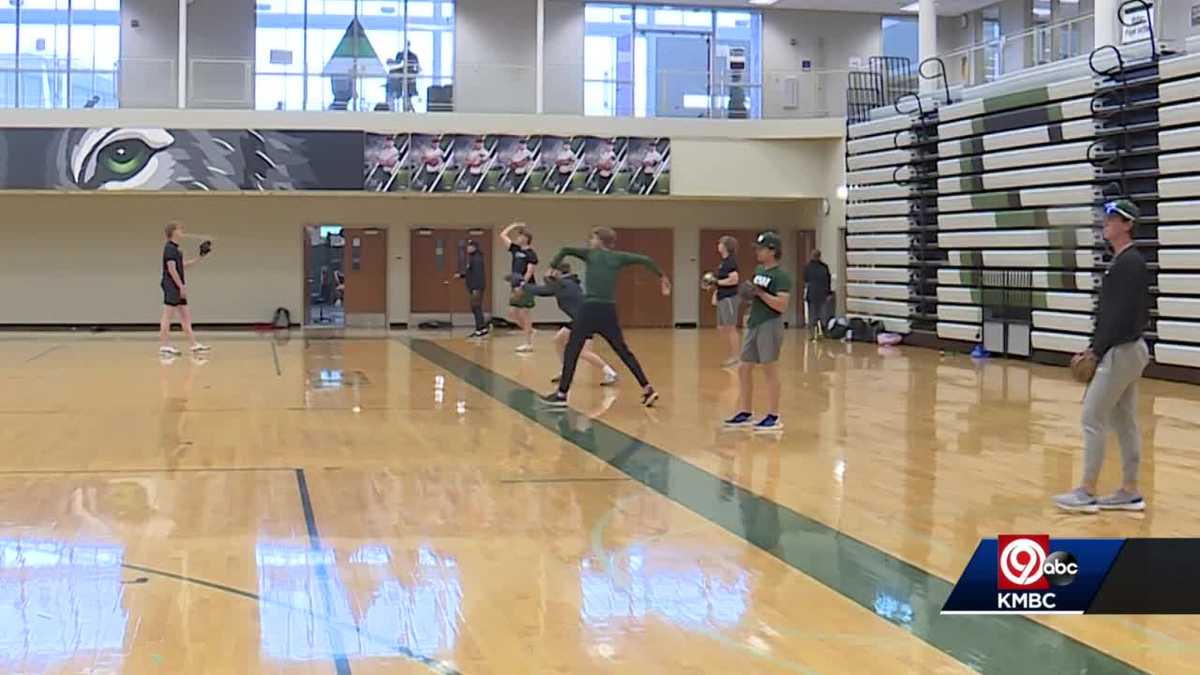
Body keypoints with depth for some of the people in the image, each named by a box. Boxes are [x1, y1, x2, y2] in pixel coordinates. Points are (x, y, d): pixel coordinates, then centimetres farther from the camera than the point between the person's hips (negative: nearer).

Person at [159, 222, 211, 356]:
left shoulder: (174, 248, 17)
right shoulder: (170, 248, -12)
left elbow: (183, 265, 26)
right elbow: (171, 269, -19)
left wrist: (199, 258, 21)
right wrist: (181, 286, -20)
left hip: (178, 289, 10)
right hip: (172, 287, -10)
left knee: (186, 316, 9)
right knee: (167, 316, -6)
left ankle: (194, 344, 11)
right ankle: (164, 346, -4)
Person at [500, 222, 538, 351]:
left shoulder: (531, 254, -9)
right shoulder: (515, 249, 12)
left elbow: (529, 272, -17)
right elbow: (502, 235, 16)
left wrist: (522, 285, -24)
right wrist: (514, 225, 14)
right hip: (516, 287, 8)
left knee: (524, 314, -5)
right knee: (512, 314, 7)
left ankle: (528, 343, 0)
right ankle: (529, 331, 23)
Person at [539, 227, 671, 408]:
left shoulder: (590, 254, 9)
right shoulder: (618, 257, 13)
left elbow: (566, 250, -3)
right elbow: (646, 260, 11)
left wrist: (552, 267, 7)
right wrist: (662, 276, 23)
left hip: (590, 308, -3)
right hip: (609, 310, 3)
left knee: (572, 350, 2)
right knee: (623, 351, 12)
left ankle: (562, 394, -3)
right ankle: (647, 389, 7)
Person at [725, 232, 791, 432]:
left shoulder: (781, 276, -12)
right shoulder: (759, 270, 15)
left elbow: (782, 305, -22)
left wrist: (760, 293, -23)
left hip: (770, 325, -9)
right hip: (753, 324, 9)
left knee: (769, 369, -4)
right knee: (744, 369, 11)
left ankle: (773, 417, 3)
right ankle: (746, 413, 21)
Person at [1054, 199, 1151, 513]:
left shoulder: (1129, 263, -16)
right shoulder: (1123, 261, 14)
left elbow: (1122, 315, -22)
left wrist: (1097, 350, -17)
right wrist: (1096, 348, 11)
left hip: (1121, 352, -10)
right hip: (1126, 350, 10)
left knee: (1093, 417, -6)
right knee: (1124, 421, 12)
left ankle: (1087, 493, -1)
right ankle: (1130, 492, 17)